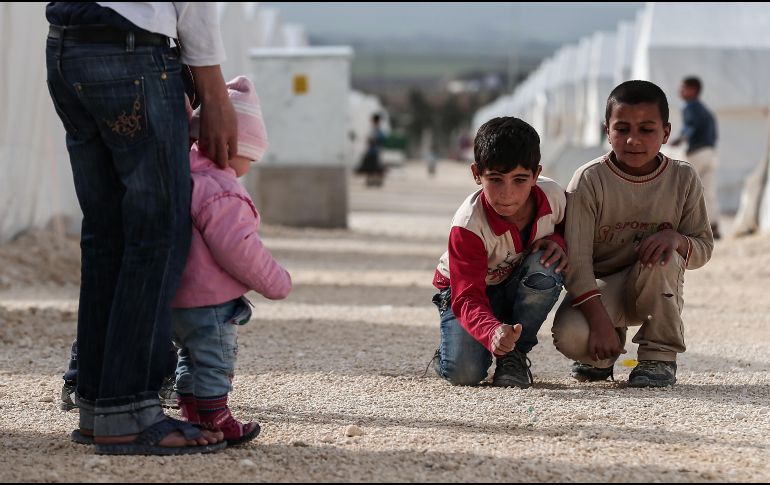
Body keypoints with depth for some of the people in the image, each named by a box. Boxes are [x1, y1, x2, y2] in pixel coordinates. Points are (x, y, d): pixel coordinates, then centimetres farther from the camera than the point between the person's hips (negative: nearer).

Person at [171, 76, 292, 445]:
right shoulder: (219, 192, -23)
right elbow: (238, 248, -25)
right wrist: (275, 282, -14)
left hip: (176, 298, 10)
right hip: (209, 302, -10)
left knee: (192, 359, 20)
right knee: (214, 359, 2)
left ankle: (191, 414, 27)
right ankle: (213, 418, 8)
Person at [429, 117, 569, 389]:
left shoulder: (552, 196, -20)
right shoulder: (468, 225, -33)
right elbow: (468, 299, -37)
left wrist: (558, 242, -19)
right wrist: (493, 331, -59)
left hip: (518, 290, 4)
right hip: (463, 288, -4)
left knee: (545, 267, -32)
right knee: (465, 373, -28)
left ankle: (515, 355, -12)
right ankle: (447, 354, 13)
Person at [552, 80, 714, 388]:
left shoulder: (683, 179, -7)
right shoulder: (589, 180, -15)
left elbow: (704, 248, -2)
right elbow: (576, 260, -20)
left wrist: (675, 238, -27)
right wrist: (600, 321, -31)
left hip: (655, 291, 1)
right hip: (599, 287, -1)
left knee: (662, 254, -33)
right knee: (570, 336, -33)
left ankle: (660, 356, -15)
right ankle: (603, 354, 9)